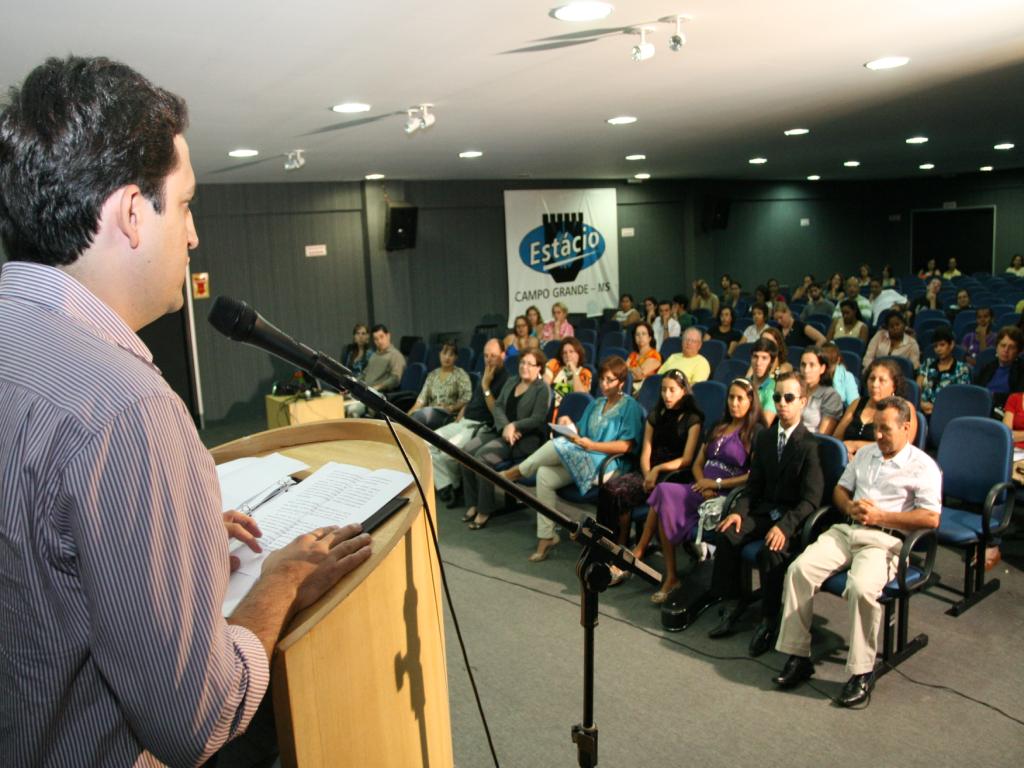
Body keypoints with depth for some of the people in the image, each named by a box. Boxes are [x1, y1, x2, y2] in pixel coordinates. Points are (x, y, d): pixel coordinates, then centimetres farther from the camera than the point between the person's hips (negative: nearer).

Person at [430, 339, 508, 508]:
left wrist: (486, 386, -20)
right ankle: (446, 488, -9)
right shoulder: (484, 372, 15)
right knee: (428, 443, -6)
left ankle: (457, 486, -1)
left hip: (482, 427, -9)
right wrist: (460, 414, 12)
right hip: (464, 422, 9)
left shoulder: (506, 380, -11)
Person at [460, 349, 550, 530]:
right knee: (466, 451, -18)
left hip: (524, 438, -7)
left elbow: (537, 419, -12)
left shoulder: (543, 389, -3)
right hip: (499, 430, 7)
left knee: (483, 457, -28)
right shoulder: (511, 381, 17)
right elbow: (497, 406, 7)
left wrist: (513, 426, -22)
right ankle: (473, 503, -8)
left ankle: (485, 509, -16)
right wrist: (505, 427, -11)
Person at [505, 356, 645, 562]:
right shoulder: (596, 404, 21)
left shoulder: (630, 407, -2)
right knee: (544, 475, -18)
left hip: (607, 464, -7)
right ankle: (546, 537, -13)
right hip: (581, 460, 7)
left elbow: (626, 446, -12)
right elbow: (582, 435, 15)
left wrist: (592, 445, -18)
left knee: (558, 445, -26)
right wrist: (571, 427, -7)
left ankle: (517, 472, -2)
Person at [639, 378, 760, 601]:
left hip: (725, 496, -6)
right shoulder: (718, 428, 22)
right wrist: (703, 485, -3)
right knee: (665, 502, -25)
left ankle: (639, 552, -12)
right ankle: (670, 576, -21)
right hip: (704, 490, 6)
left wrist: (717, 484, -12)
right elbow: (697, 463, 19)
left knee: (664, 493, -25)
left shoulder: (755, 432, 1)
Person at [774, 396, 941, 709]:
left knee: (861, 588, -35)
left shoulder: (923, 466, 2)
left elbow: (931, 518, -9)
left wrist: (880, 516, -11)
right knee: (800, 569, -20)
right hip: (847, 530, 6)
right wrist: (851, 508, 2)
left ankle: (862, 672, -17)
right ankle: (797, 656, -12)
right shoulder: (865, 453, 22)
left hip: (886, 540, -5)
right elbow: (840, 489, 26)